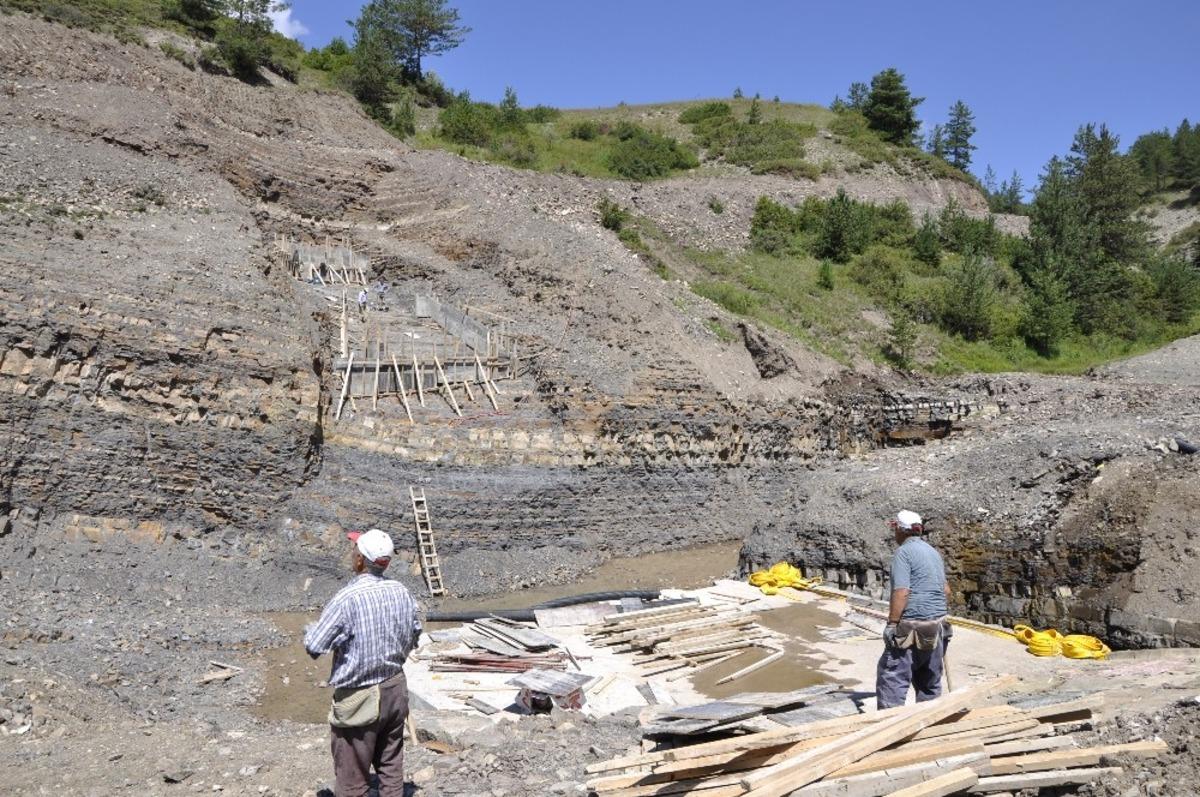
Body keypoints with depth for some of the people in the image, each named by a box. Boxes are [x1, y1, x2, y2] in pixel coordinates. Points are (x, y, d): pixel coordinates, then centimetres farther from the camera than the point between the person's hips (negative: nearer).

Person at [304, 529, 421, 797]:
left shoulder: (347, 598, -23)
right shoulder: (401, 592, -3)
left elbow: (314, 646, -16)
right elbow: (414, 635, 10)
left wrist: (309, 630, 5)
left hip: (360, 698, -6)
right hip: (396, 689, 6)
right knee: (391, 766, 18)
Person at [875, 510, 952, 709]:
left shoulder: (904, 552, -10)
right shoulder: (933, 552, 16)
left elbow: (901, 592, -18)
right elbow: (946, 590, 24)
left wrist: (892, 623, -17)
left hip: (912, 625, -9)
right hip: (937, 624, 9)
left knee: (892, 675, -8)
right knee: (929, 680, 16)